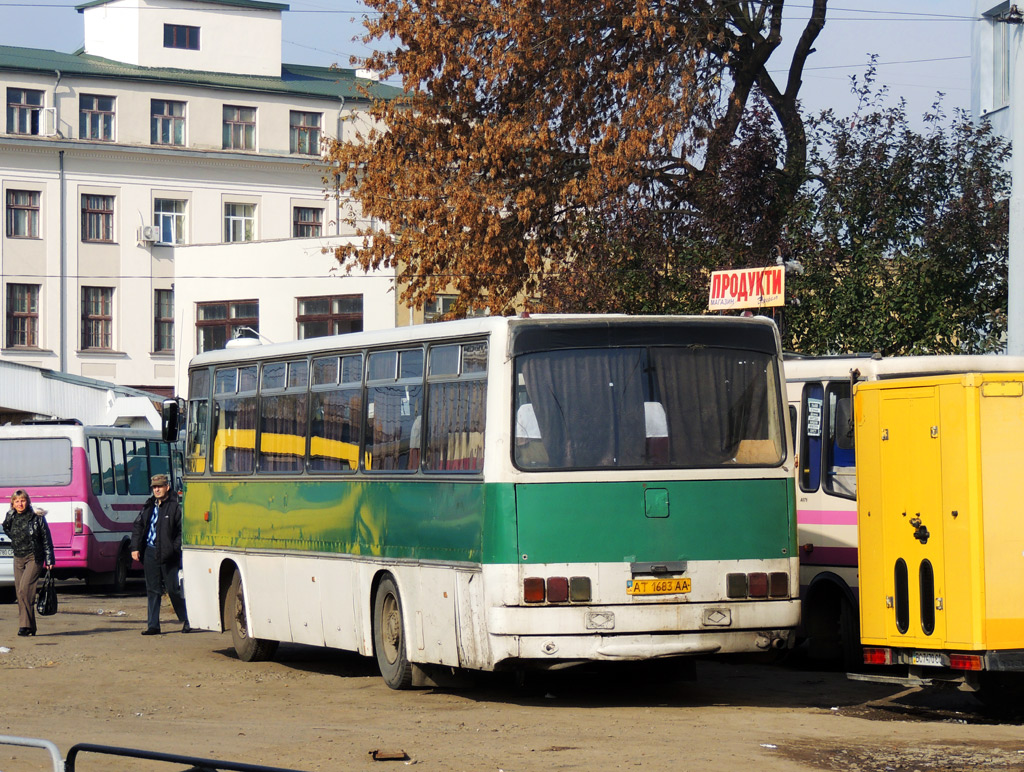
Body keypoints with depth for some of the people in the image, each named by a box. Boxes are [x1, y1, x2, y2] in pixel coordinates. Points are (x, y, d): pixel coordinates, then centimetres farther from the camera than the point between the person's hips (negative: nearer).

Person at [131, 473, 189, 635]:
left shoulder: (175, 507, -5)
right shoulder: (149, 506, 13)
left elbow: (182, 531, -7)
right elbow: (137, 526, 18)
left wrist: (174, 549, -15)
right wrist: (135, 548, 8)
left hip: (168, 555, -5)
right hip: (150, 552, 5)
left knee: (174, 590, 0)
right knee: (152, 590, 7)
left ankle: (186, 621, 13)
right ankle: (153, 626, 11)